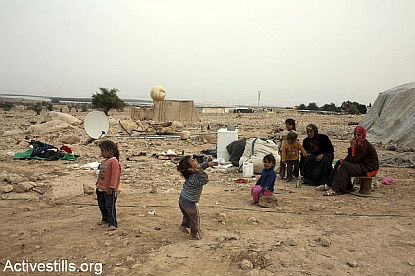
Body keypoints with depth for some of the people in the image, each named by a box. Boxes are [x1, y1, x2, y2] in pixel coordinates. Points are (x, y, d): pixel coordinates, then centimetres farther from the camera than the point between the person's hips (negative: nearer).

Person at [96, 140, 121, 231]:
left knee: (110, 206, -7)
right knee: (102, 205, 21)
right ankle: (105, 219, 39)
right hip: (101, 189, 10)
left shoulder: (114, 162, -16)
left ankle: (113, 223, -1)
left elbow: (114, 176, -21)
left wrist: (111, 187, -24)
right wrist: (98, 184, 20)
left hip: (109, 190, -10)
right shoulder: (104, 162, 13)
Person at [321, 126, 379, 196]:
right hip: (361, 165, 10)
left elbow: (353, 159, -25)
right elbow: (349, 157, 8)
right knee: (340, 163, 5)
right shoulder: (358, 143, 8)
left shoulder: (365, 146, -21)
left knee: (344, 166, -25)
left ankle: (337, 190, -25)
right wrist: (342, 161, -9)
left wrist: (352, 146, -25)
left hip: (370, 169, -10)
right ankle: (330, 185, 5)